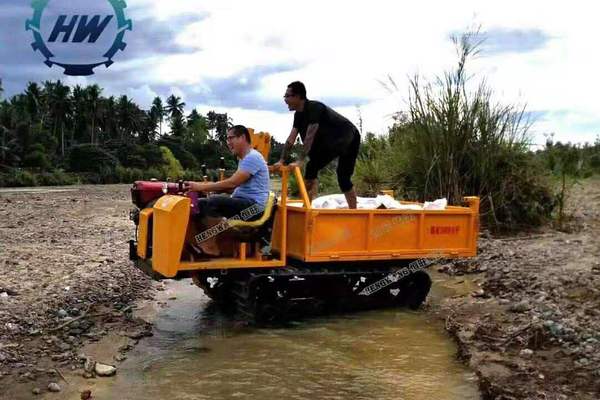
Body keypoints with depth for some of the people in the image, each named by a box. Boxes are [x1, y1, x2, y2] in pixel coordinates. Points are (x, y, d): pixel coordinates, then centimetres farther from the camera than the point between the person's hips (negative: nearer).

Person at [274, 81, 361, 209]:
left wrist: (300, 161, -33)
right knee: (344, 178, 9)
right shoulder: (299, 114, 4)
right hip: (331, 142, 10)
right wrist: (282, 161, -4)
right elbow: (291, 138, 3)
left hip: (349, 138, -10)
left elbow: (310, 136, -30)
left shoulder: (314, 107, -24)